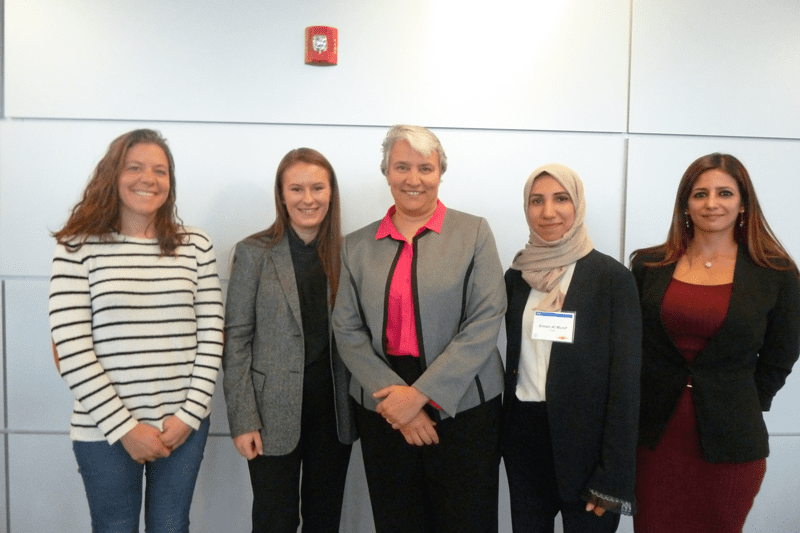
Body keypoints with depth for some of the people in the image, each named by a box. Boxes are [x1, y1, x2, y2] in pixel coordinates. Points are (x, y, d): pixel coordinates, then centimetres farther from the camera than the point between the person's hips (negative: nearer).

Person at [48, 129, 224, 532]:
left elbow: (211, 336, 1)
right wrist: (124, 427, -11)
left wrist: (190, 415, -6)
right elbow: (70, 350, -9)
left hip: (184, 426, 2)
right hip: (105, 431, -2)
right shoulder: (78, 248, -5)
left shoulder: (195, 246, 2)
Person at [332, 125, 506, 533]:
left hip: (462, 406, -2)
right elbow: (347, 331, 3)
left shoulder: (473, 232, 0)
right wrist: (393, 394, -11)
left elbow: (486, 321, -9)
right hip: (382, 409, 2)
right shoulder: (357, 246, 7)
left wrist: (420, 394, -13)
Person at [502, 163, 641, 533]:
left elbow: (625, 381, -10)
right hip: (522, 434, 4)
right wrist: (502, 428, 8)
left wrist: (613, 476, -12)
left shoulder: (612, 277, -10)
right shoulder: (516, 275, 5)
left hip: (583, 438, -4)